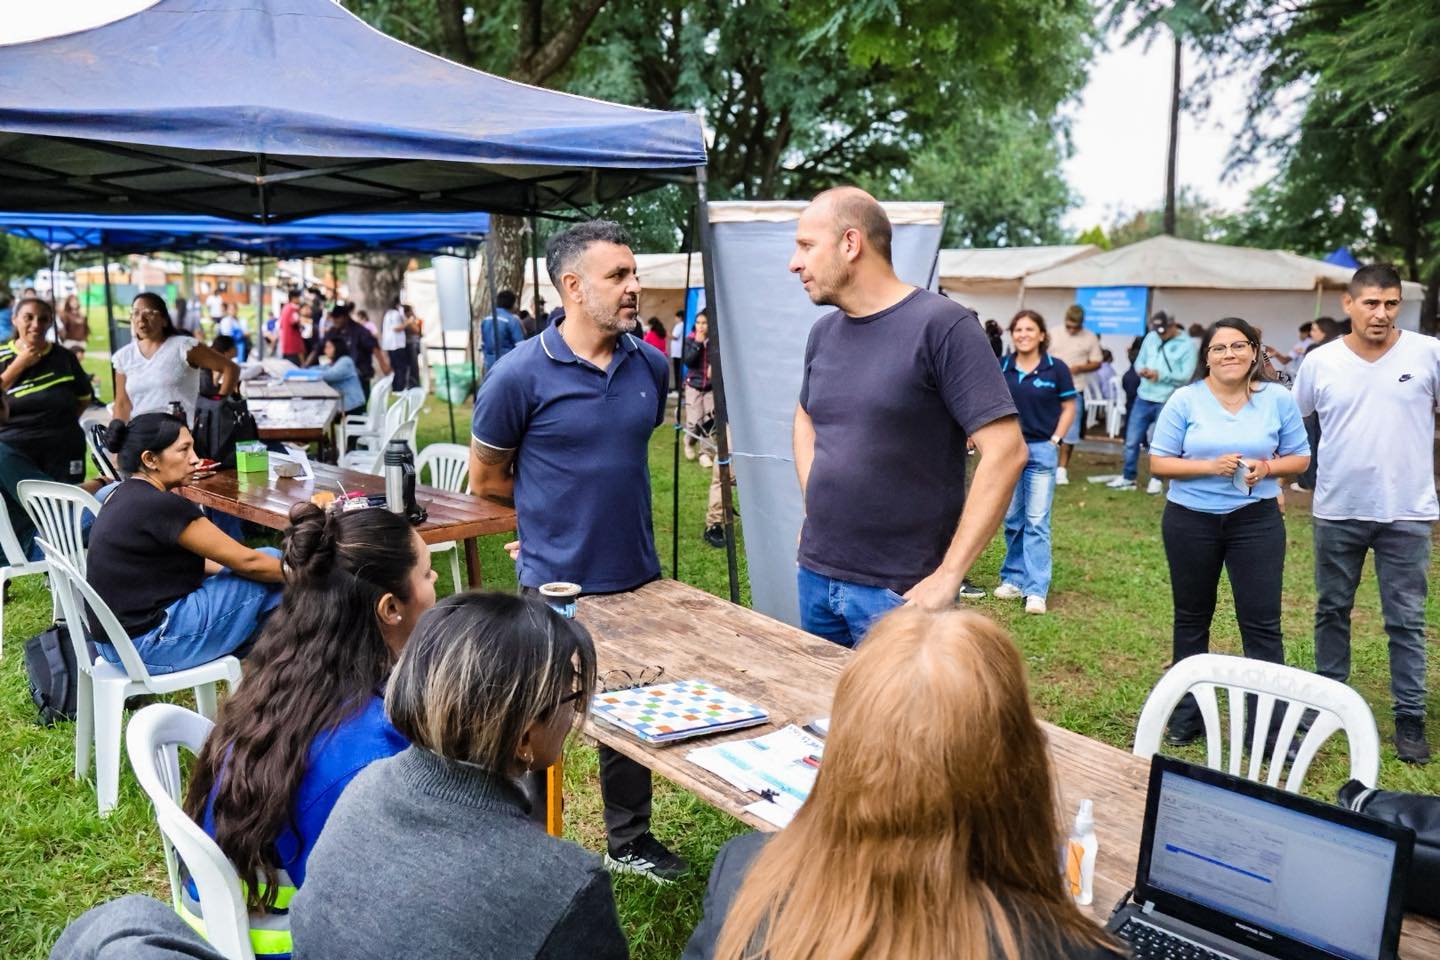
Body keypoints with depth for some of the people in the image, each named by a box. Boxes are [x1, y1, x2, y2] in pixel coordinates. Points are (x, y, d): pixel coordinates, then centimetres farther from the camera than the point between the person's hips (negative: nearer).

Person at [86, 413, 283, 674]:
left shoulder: (124, 496, 8)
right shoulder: (163, 507, -20)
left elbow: (182, 559, 18)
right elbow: (247, 561, -14)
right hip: (149, 646, -9)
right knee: (271, 577, -3)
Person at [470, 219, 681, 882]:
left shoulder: (650, 365, 0)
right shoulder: (521, 374, -15)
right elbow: (486, 480, -4)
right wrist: (552, 515, 5)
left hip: (636, 577, 5)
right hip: (555, 585, -5)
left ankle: (630, 841, 40)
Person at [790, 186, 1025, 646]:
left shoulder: (941, 325, -14)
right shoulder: (823, 332, 7)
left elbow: (1006, 451, -18)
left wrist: (948, 576, -19)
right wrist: (813, 505, 10)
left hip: (899, 593, -6)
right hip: (815, 576, 7)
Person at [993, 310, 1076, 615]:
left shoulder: (1056, 369, -4)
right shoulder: (1002, 368, 3)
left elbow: (1069, 408, 3)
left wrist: (1055, 440, -4)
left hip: (1042, 451, -3)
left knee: (1037, 521, -4)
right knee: (1012, 519, 11)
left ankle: (1036, 590, -3)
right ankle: (1013, 578, 23)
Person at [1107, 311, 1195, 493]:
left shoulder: (1187, 344, -8)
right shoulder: (1150, 337, 7)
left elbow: (1185, 376, -13)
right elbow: (1139, 361, 12)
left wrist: (1160, 375, -19)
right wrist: (1141, 370, -10)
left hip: (1167, 402, -4)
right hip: (1143, 397, 4)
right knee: (1132, 440, 6)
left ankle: (1157, 479, 23)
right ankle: (1128, 478, 19)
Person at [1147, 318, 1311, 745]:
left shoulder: (1278, 398, -1)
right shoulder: (1185, 399, -5)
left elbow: (1299, 457, 6)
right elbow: (1159, 462, -5)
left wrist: (1266, 468, -15)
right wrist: (1210, 466, -20)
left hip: (1256, 520, 0)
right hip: (1190, 520, 0)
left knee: (1262, 621, -2)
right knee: (1191, 618, 12)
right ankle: (1187, 711, 26)